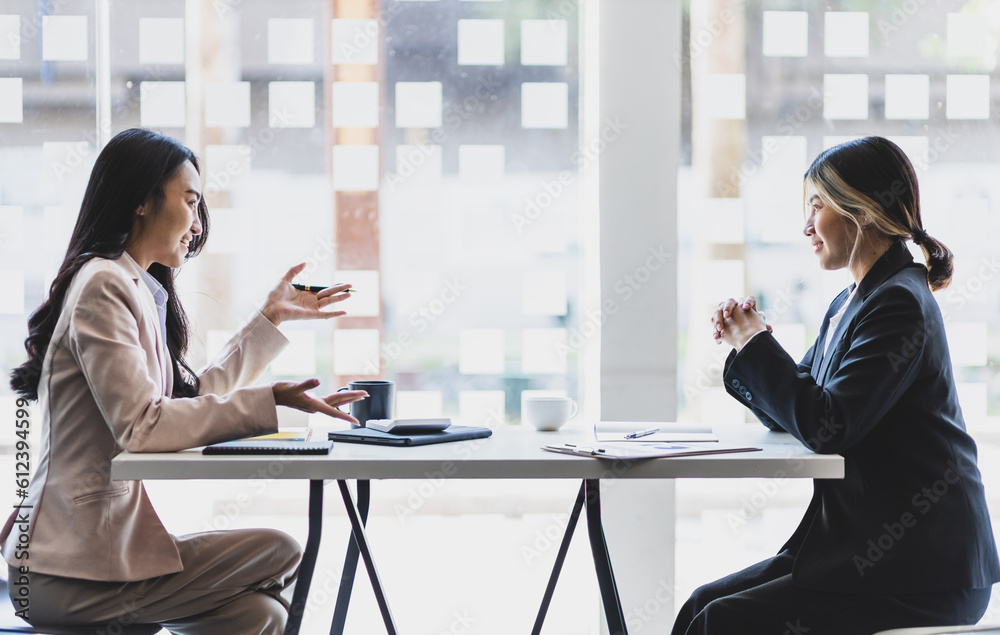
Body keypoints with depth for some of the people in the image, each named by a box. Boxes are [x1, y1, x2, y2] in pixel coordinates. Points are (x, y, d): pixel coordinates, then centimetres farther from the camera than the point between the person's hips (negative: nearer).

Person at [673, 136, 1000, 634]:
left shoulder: (900, 304, -16)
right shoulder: (851, 303, 15)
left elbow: (827, 428, -22)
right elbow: (795, 414, 20)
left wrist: (756, 344, -10)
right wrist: (745, 344, 3)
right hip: (863, 547, 9)